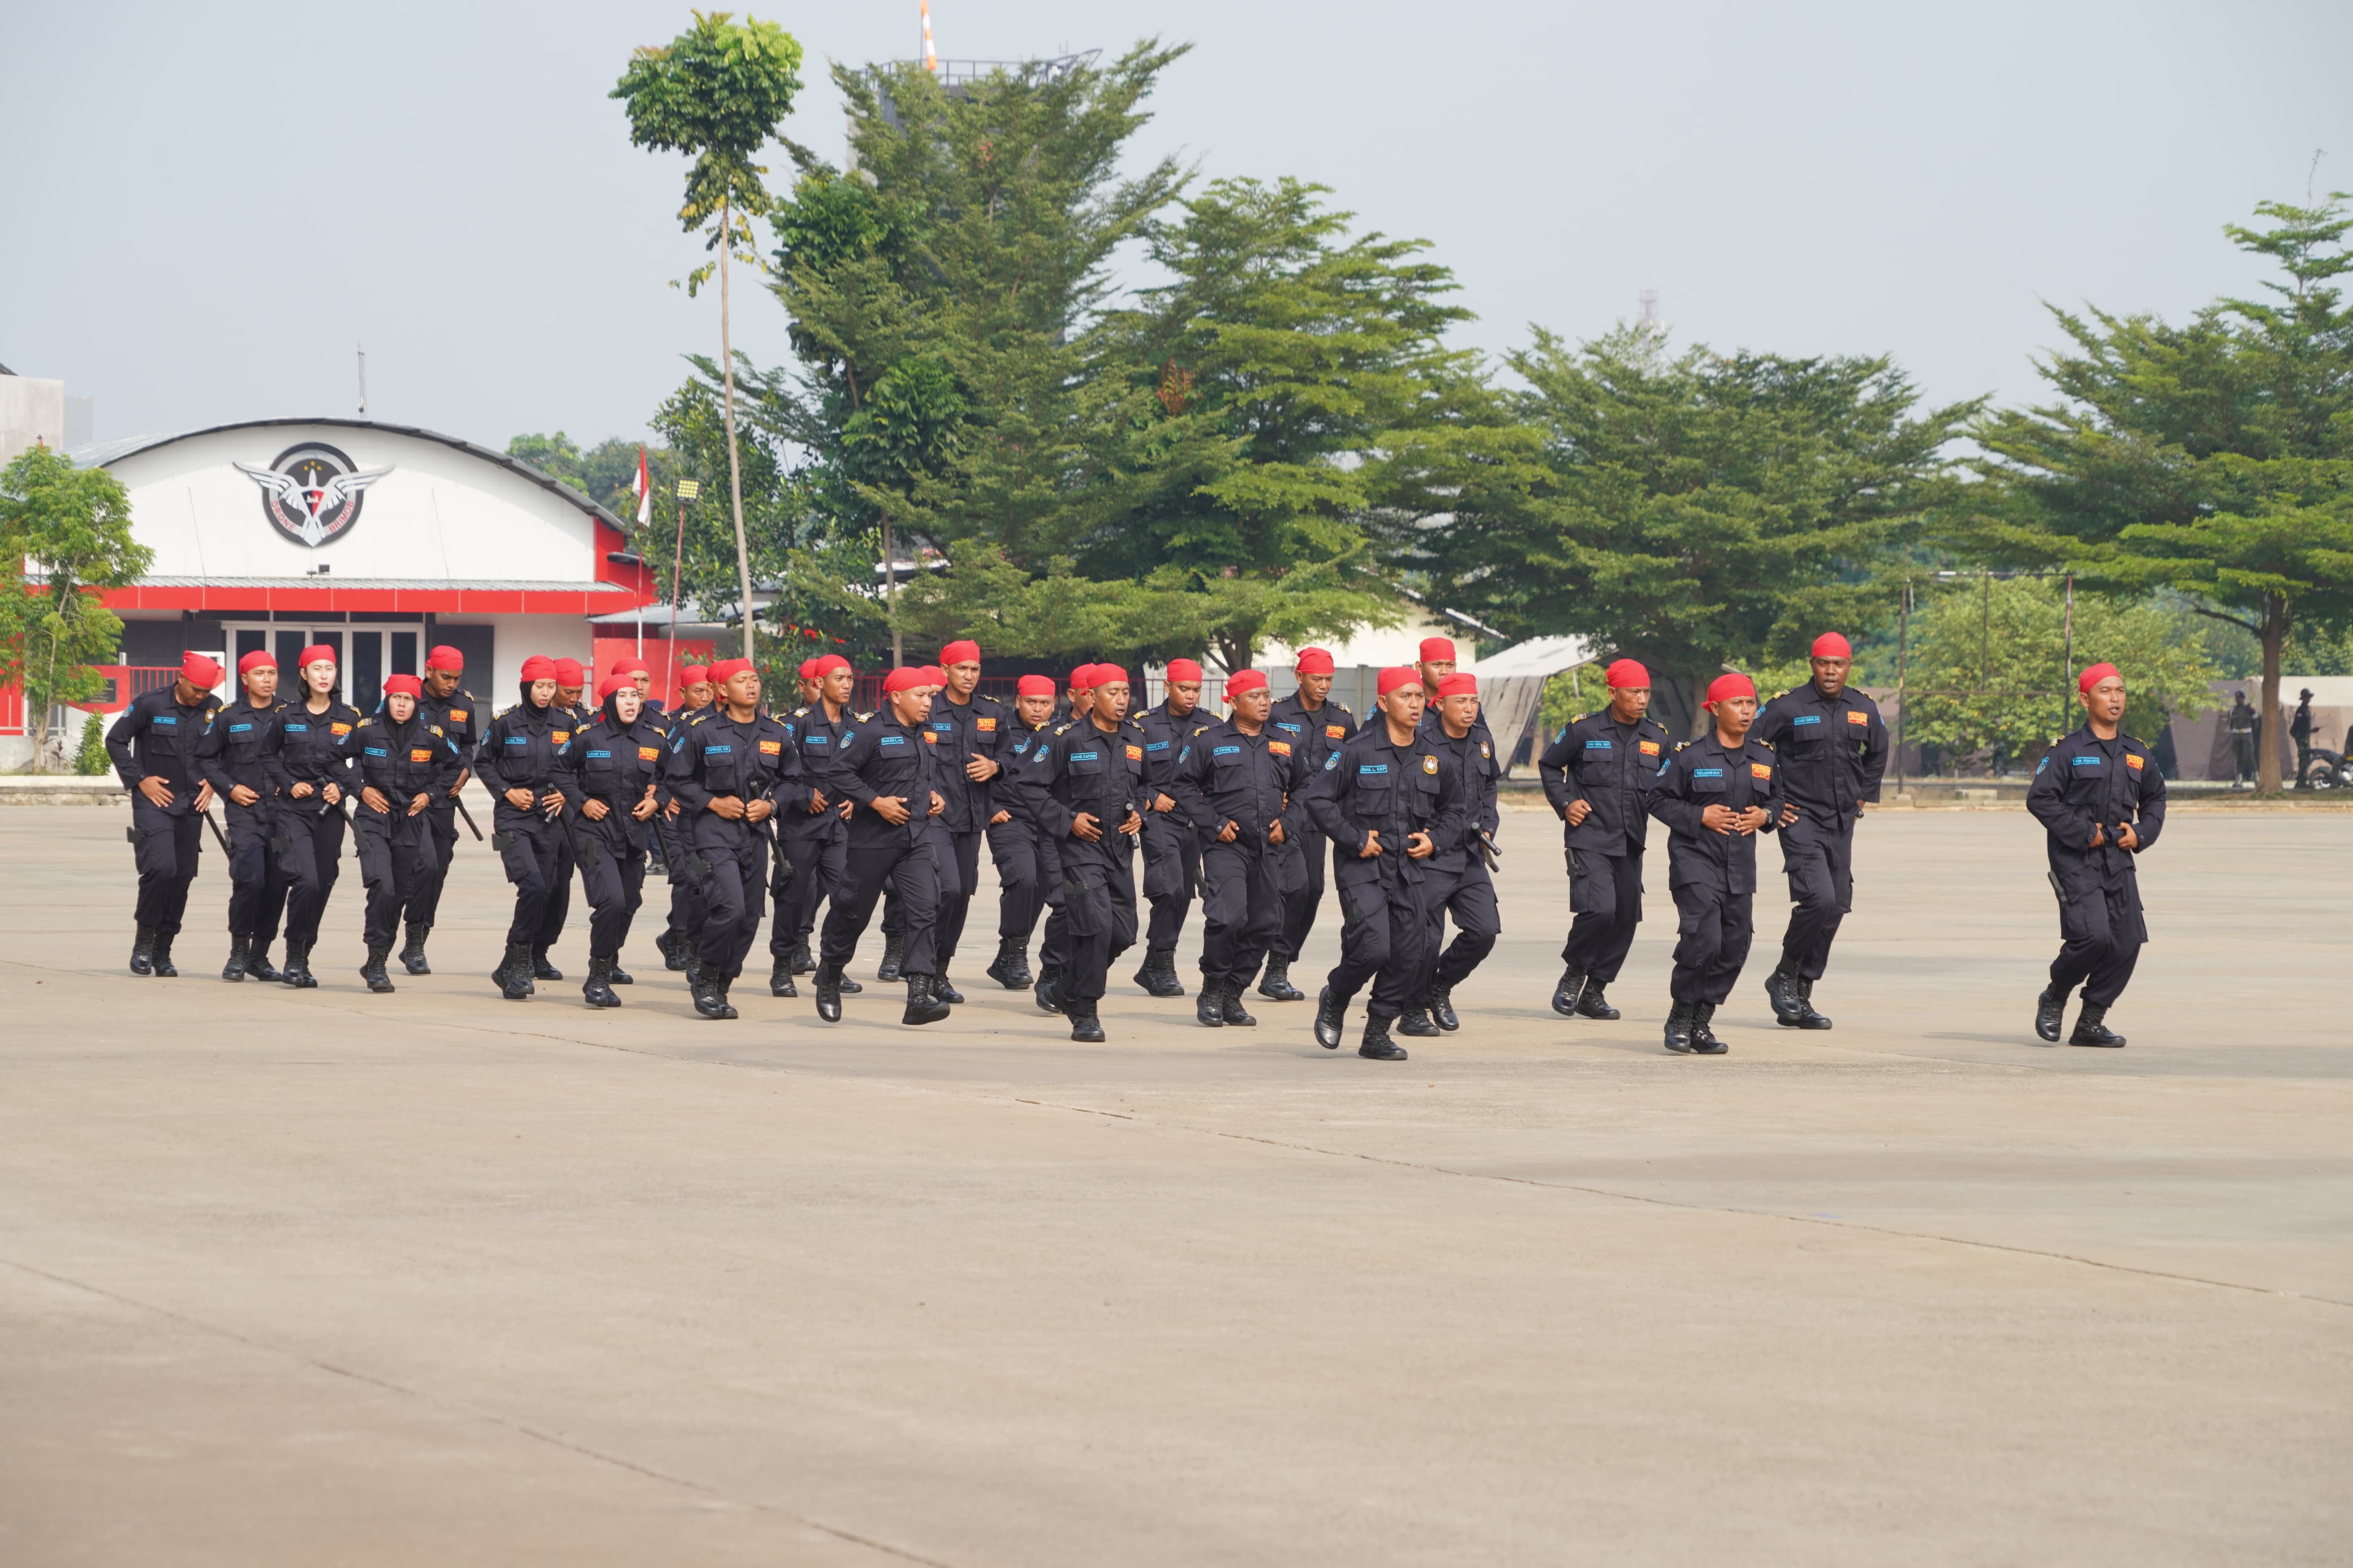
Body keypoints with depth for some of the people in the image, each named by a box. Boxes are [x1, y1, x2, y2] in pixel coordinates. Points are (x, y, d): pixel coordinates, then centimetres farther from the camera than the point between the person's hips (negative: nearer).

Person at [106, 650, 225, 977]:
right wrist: (140, 780, -7)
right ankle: (144, 940, -4)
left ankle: (163, 951, 14)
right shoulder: (150, 704, -9)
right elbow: (116, 740, -2)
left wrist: (213, 782, 4)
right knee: (161, 867, -20)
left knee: (182, 876, 4)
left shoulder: (214, 709, 2)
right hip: (154, 800, -4)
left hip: (192, 805, 4)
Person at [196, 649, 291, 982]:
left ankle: (259, 954, 14)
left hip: (282, 811, 2)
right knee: (250, 879, -15)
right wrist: (229, 788, 0)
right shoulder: (229, 718, 5)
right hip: (245, 809, -2)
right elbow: (204, 758, 12)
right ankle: (238, 952, -1)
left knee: (277, 883, 1)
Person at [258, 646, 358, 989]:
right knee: (305, 880, -19)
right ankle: (294, 957, -6)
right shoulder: (286, 717, 1)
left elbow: (362, 763, 11)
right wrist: (289, 784, -3)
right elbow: (268, 756, 11)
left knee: (323, 884, 5)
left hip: (331, 811, 3)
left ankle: (302, 958, 20)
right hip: (293, 808, -3)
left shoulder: (349, 718, 5)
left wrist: (342, 787, -5)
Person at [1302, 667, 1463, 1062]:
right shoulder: (1358, 750, -7)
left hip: (1411, 869, 5)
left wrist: (1435, 840, 4)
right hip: (1363, 868, -5)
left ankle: (1377, 1034, 14)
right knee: (1372, 948, -18)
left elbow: (1457, 810, 22)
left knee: (1410, 955, -1)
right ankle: (1334, 1000, 12)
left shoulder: (1434, 758, 9)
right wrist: (1355, 839, -11)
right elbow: (1318, 798, -6)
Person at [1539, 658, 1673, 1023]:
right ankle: (1573, 975, 3)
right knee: (1599, 908, -21)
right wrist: (1565, 804, -2)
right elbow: (1548, 765, 10)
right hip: (1589, 838, -5)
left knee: (1625, 918, 4)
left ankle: (1594, 993, 18)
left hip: (1631, 843, 5)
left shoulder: (1658, 737, 7)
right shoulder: (1584, 730, -4)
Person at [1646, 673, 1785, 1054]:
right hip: (1696, 861, -6)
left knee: (1735, 946, 2)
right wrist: (1700, 816, -14)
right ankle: (1680, 1019, 1)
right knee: (1703, 940, -17)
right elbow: (1659, 799, -2)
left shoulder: (1764, 758, 9)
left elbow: (1776, 799, 22)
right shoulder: (1689, 756, -6)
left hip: (1741, 866, 6)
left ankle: (1701, 1024, 15)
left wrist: (1764, 816, 0)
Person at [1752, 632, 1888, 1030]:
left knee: (1835, 909, 4)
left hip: (1842, 824, 6)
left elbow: (1878, 754, 27)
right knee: (1819, 898, -23)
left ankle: (1798, 999, 13)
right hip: (1800, 819, -6)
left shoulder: (1864, 710, 7)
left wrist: (1863, 798, 18)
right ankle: (1785, 977, -3)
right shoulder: (1788, 707, -8)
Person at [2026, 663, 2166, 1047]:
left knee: (2127, 942, -2)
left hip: (2119, 860, 6)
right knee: (2093, 935, -20)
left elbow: (2155, 798, 27)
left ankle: (2091, 1022, 11)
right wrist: (2084, 833, -13)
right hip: (2076, 860, -6)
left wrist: (2141, 833, 7)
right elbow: (2040, 798, -9)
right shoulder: (2067, 751, -4)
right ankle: (2054, 999, 7)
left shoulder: (2137, 755, 13)